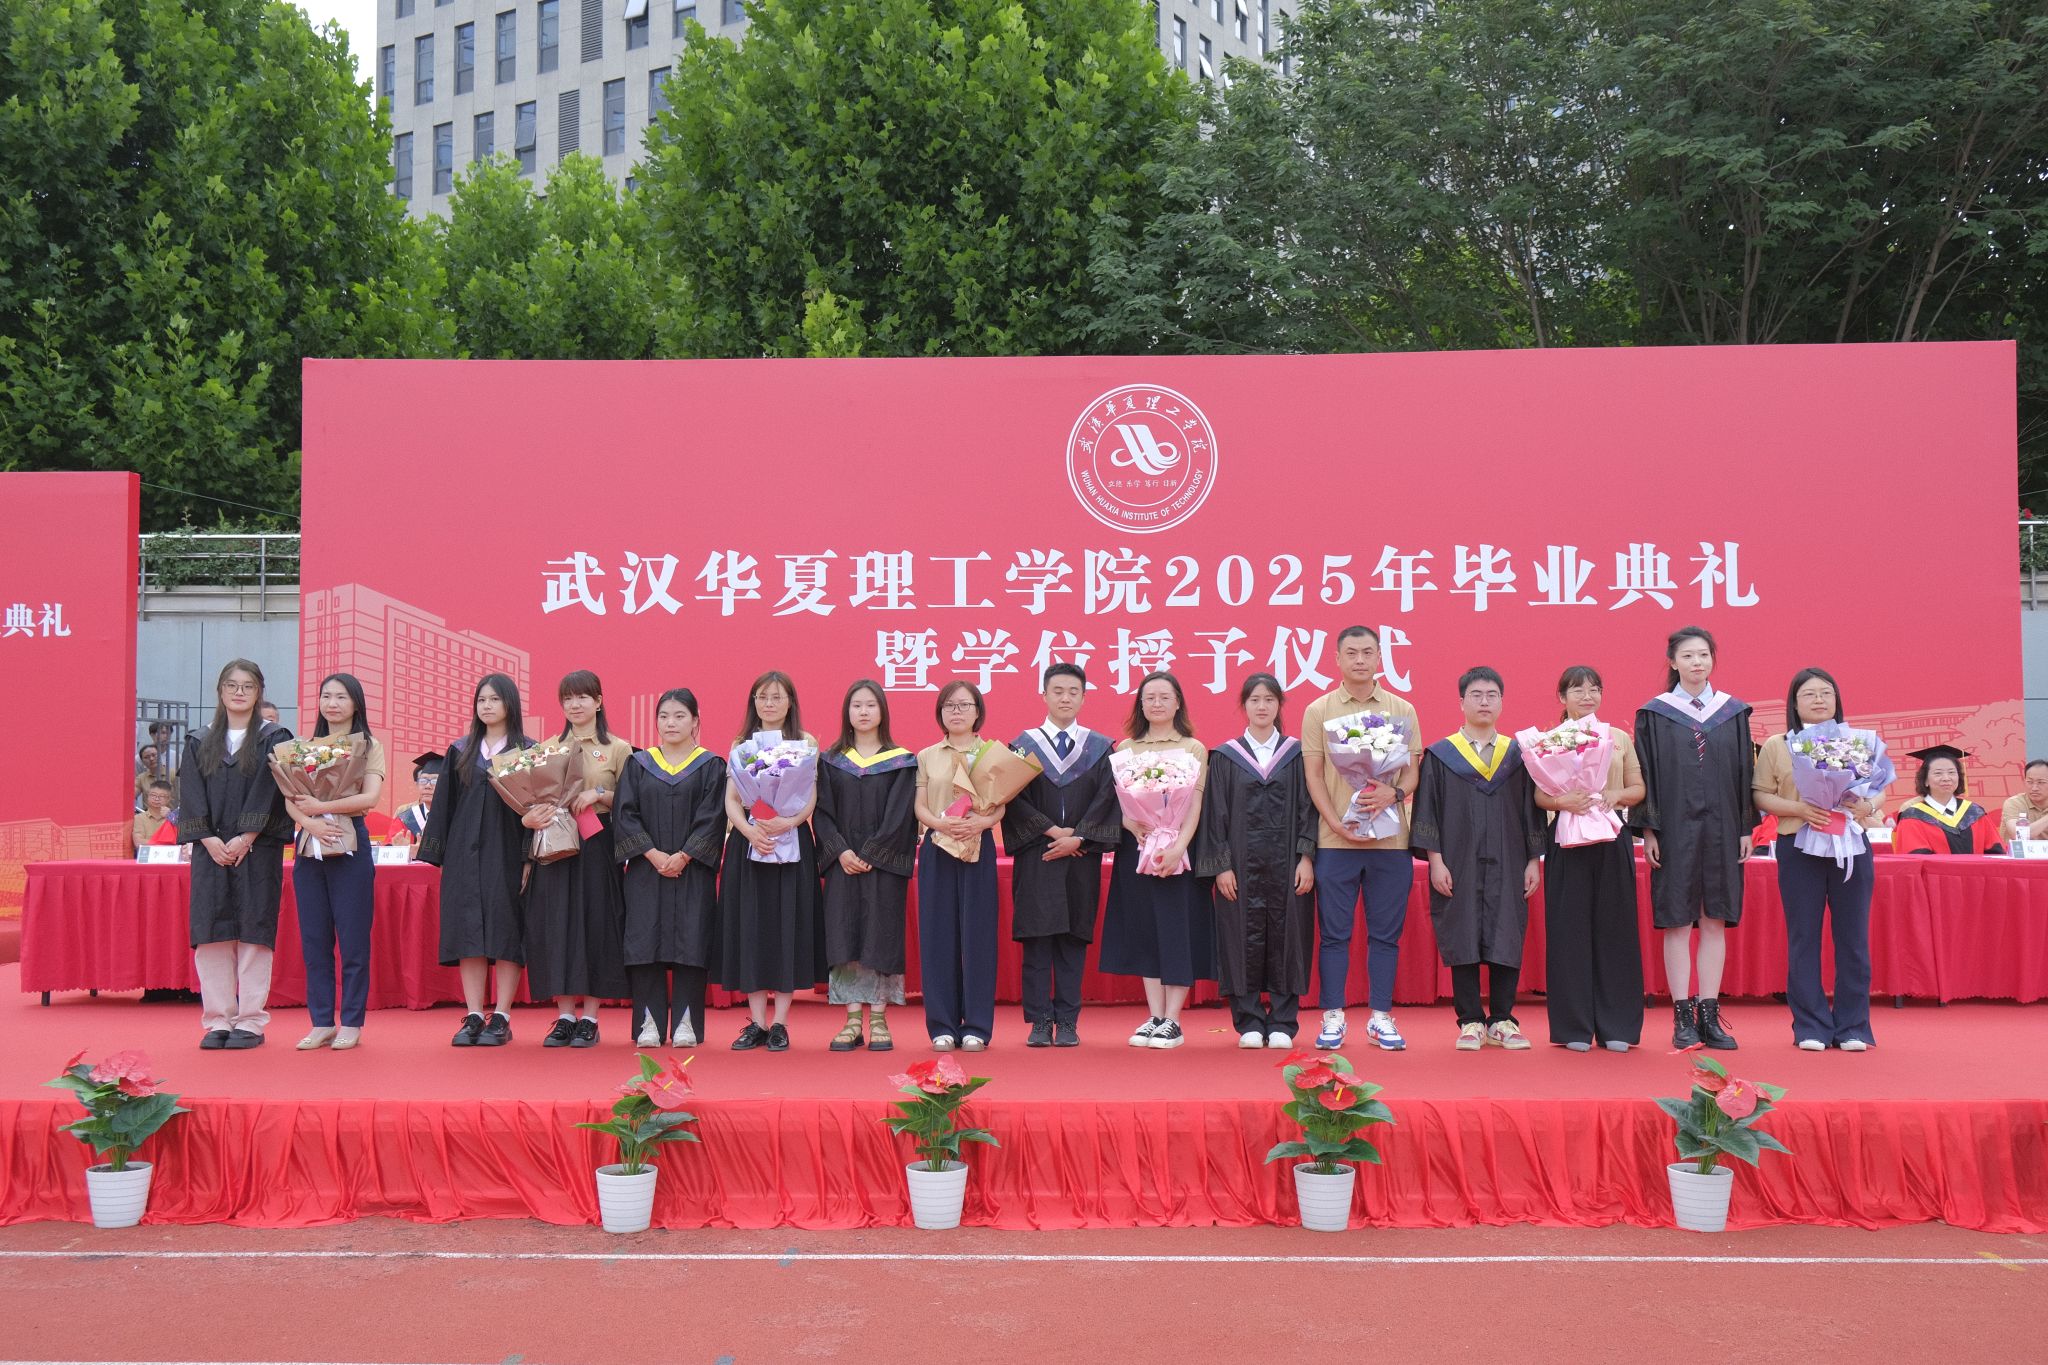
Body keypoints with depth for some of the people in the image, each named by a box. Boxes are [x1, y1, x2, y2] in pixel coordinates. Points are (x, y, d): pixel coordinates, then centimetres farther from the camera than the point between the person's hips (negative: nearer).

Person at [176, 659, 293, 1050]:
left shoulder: (274, 740, 4)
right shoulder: (200, 743, 12)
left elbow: (271, 794, -5)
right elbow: (191, 797, 4)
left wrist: (245, 839, -14)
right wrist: (209, 840, -9)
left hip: (257, 851, -3)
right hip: (211, 851, 3)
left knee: (253, 930, -3)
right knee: (211, 933, 1)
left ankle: (251, 1021, 2)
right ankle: (217, 1021, 7)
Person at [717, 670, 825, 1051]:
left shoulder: (806, 741, 6)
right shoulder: (740, 744, 10)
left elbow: (811, 796, -3)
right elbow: (731, 799, 2)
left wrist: (789, 822, -22)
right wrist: (749, 830, -17)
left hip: (792, 843, -1)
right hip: (747, 842, 2)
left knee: (788, 925, -3)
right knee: (750, 925, 0)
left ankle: (780, 1023, 3)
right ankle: (756, 1022, 6)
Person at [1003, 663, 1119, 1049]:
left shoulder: (1101, 748, 9)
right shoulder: (1023, 746, 6)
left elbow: (1106, 800, 1)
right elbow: (1015, 799, -1)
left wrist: (1078, 837, -10)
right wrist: (1052, 831, -10)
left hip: (1081, 858, 1)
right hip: (1035, 858, -1)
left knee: (1074, 940, 3)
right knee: (1037, 940, -2)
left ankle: (1068, 1023, 8)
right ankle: (1040, 1023, 3)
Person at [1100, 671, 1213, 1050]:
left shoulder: (1194, 748, 4)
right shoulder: (1125, 748, 10)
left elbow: (1196, 803, -4)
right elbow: (1116, 801, 6)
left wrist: (1179, 846, -17)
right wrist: (1134, 825, -15)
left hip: (1179, 851, -2)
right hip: (1135, 848, 3)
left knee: (1178, 930, -3)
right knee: (1144, 931, 4)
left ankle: (1172, 1022, 1)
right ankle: (1154, 1017, 9)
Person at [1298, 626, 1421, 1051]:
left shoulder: (1402, 710, 8)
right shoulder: (1318, 711, 4)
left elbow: (1413, 770, 6)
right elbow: (1313, 775, 1)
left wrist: (1395, 793, -16)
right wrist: (1338, 824, -11)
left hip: (1390, 840, 1)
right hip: (1335, 840, -1)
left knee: (1386, 933, 5)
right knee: (1334, 932, 3)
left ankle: (1380, 1016, 14)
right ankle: (1333, 1017, 11)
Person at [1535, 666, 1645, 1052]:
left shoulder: (1620, 738, 10)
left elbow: (1638, 788, 10)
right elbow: (1539, 795, 0)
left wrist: (1617, 794, -10)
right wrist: (1562, 801, -20)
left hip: (1612, 841, 2)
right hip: (1566, 840, -2)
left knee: (1614, 926, 2)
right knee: (1570, 928, -1)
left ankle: (1615, 1025, 10)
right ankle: (1574, 1026, 5)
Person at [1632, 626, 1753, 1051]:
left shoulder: (1734, 712, 8)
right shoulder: (1654, 714, 1)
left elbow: (1745, 772, 8)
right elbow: (1645, 776, -1)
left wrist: (1746, 828, 3)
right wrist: (1648, 829, -7)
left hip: (1720, 830, 2)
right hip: (1674, 829, -2)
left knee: (1715, 923, 5)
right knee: (1678, 923, 0)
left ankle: (1710, 1015, 11)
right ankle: (1683, 1017, 5)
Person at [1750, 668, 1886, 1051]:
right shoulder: (1776, 745, 5)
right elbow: (1761, 795, 1)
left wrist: (1868, 806, -12)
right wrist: (1798, 809, -16)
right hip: (1798, 849, -1)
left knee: (1853, 937, 3)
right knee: (1803, 938, 1)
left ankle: (1853, 1026, 12)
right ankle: (1811, 1027, 9)